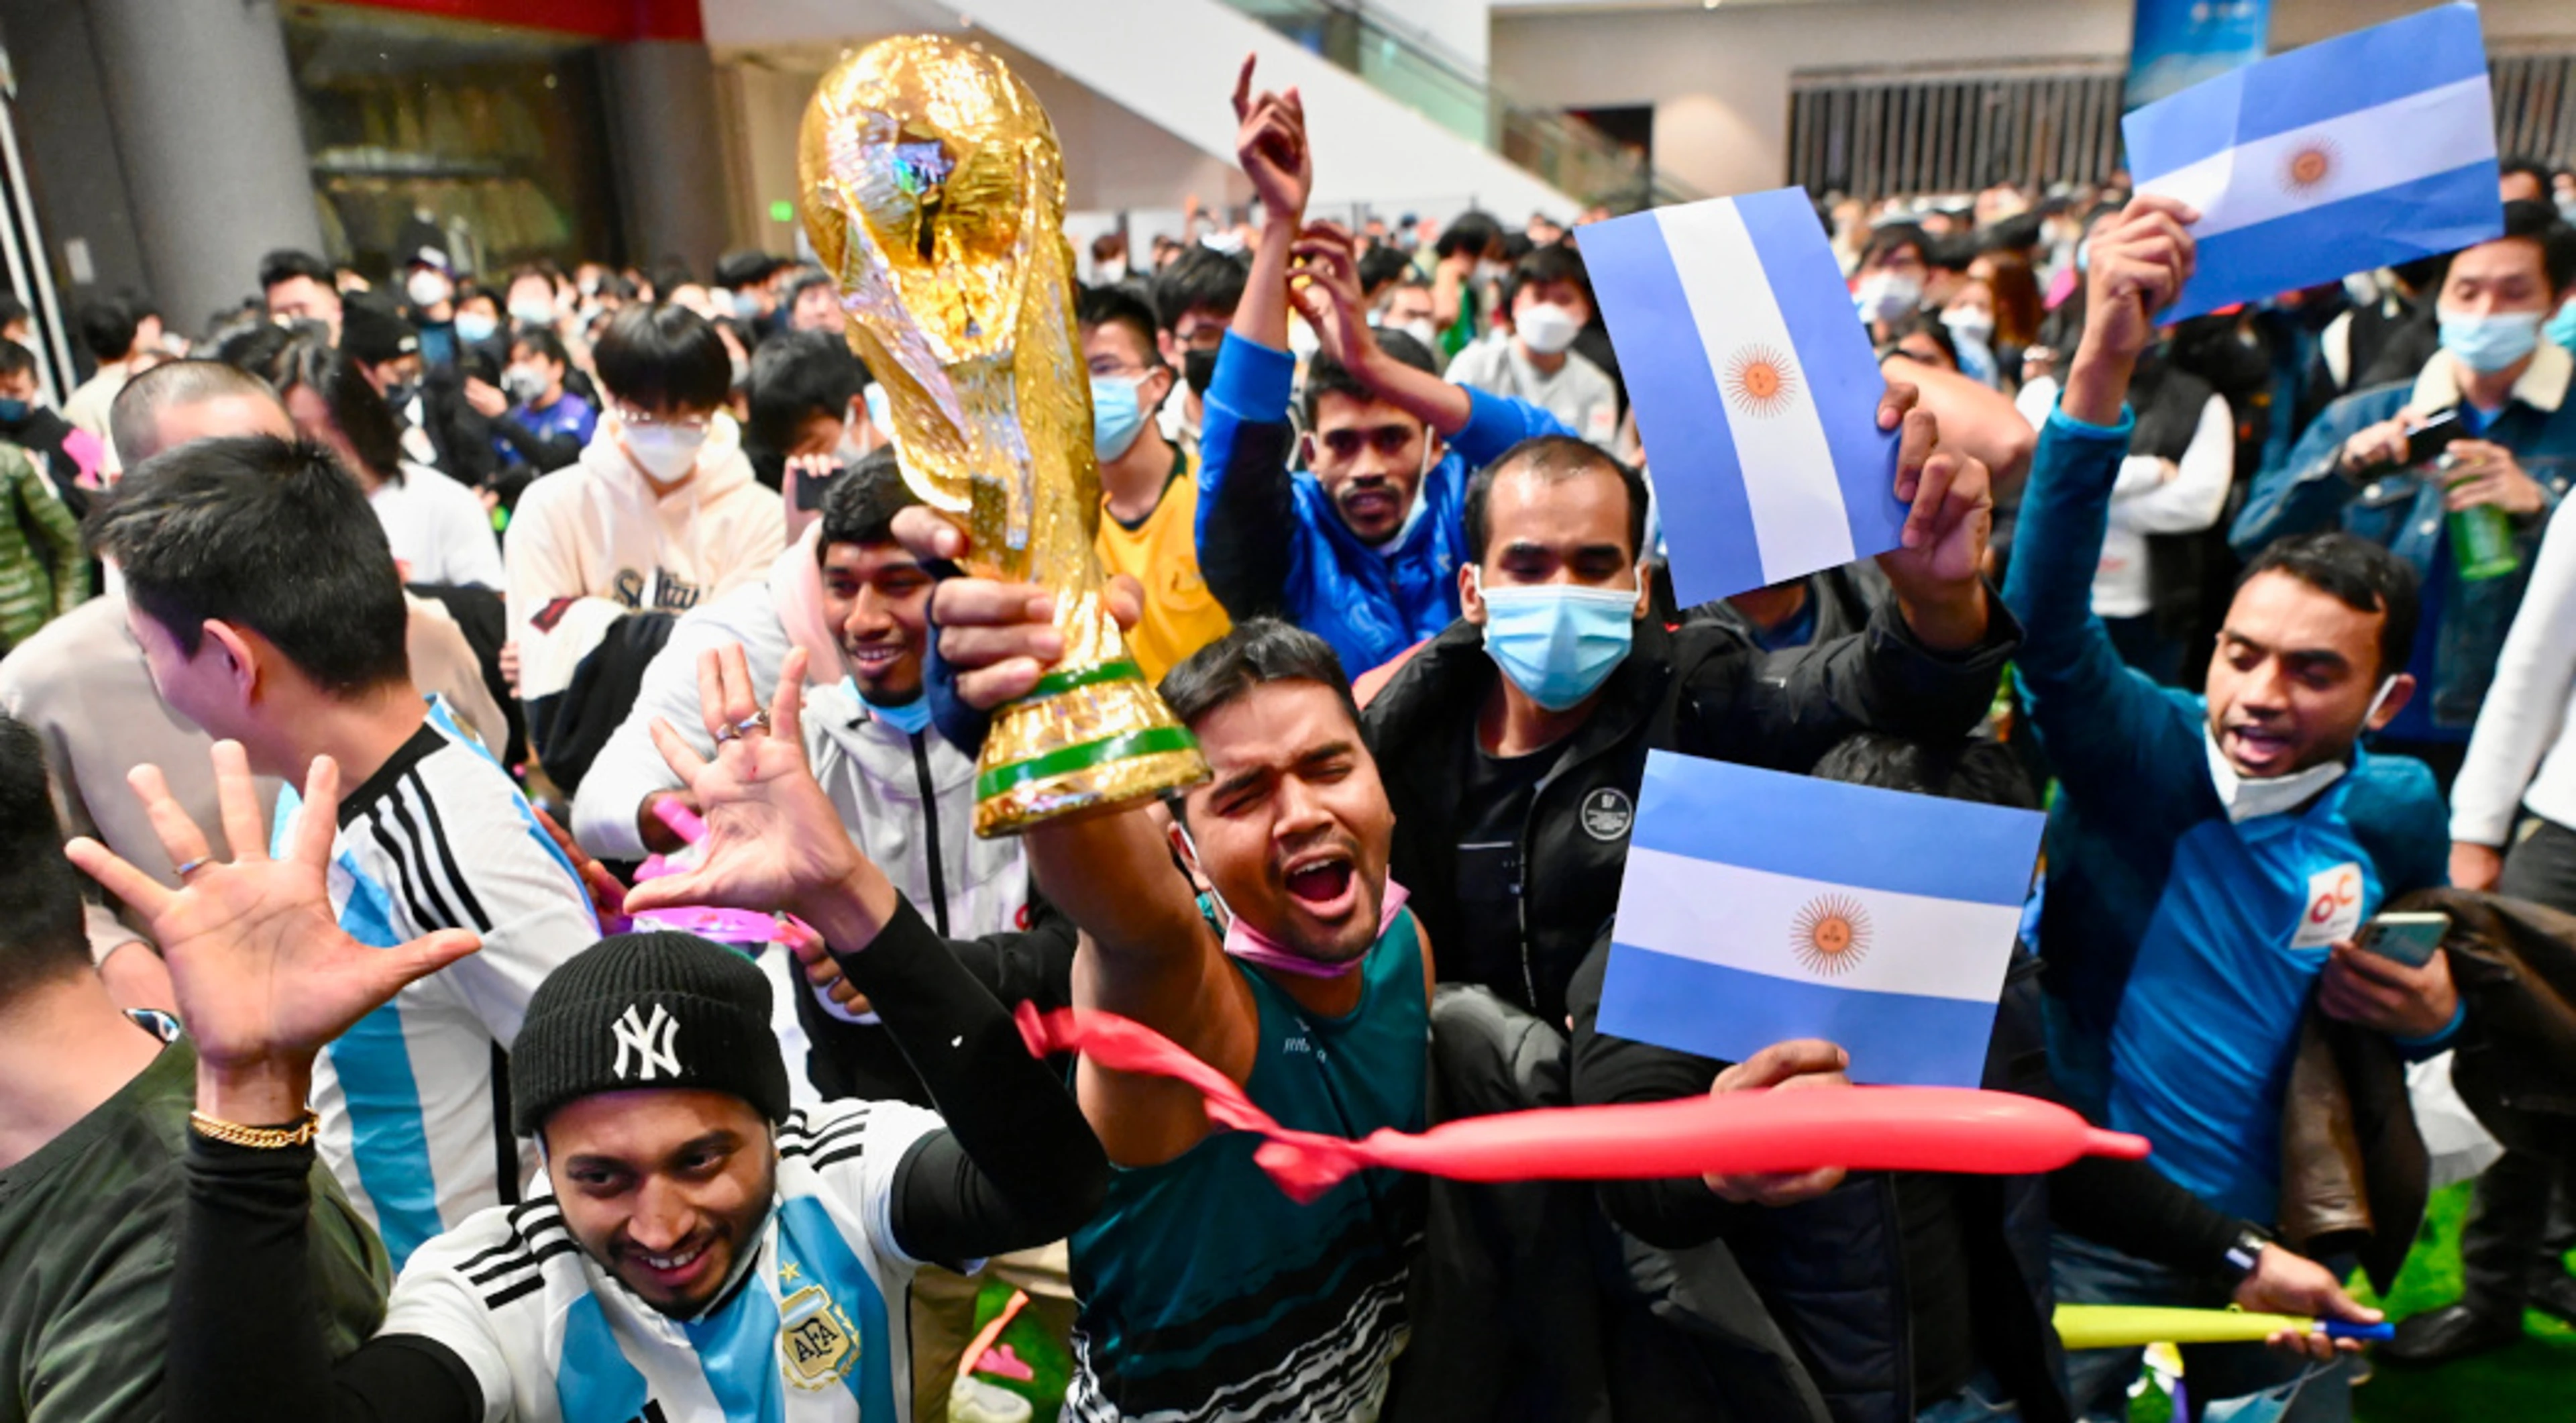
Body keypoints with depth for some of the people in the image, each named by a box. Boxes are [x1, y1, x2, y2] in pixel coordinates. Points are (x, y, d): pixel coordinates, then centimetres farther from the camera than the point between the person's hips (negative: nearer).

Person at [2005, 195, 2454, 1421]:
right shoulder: (2142, 752, -17)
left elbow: (2418, 992, 14)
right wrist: (2100, 368, -48)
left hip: (2271, 1229, 4)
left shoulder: (2396, 814, -3)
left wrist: (2432, 1013, -11)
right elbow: (2046, 615, -37)